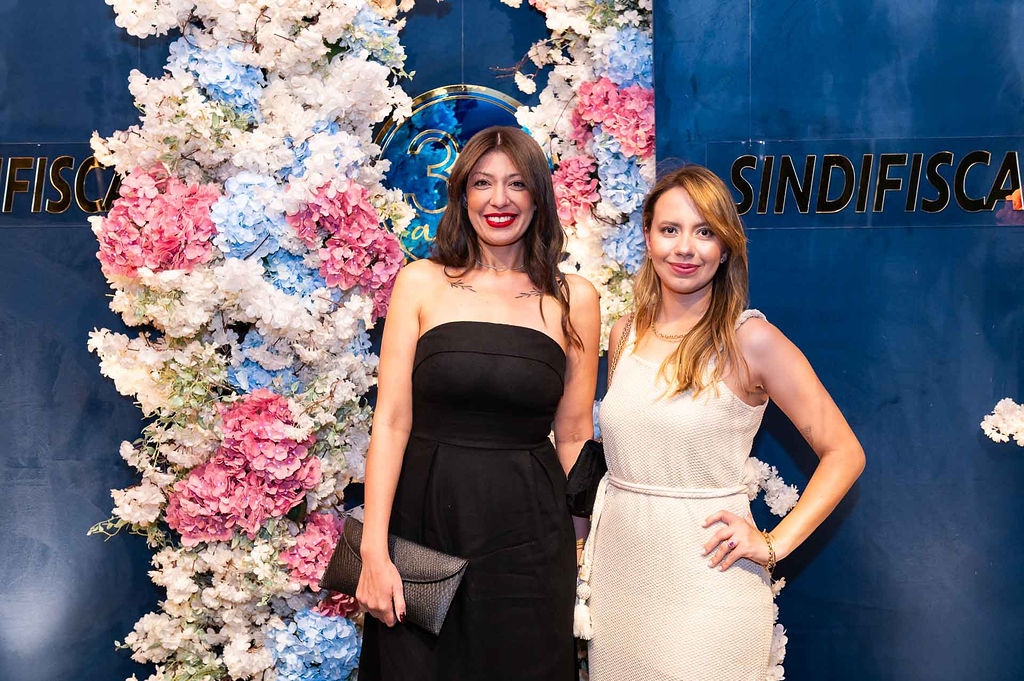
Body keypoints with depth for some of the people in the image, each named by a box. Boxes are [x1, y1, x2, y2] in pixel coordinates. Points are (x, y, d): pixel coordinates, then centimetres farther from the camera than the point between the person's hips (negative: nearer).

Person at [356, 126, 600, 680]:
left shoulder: (574, 300, 3)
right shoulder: (422, 283, 0)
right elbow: (392, 420, -5)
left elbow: (574, 437, 7)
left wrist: (578, 545, 7)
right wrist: (373, 551, -10)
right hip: (423, 515, 0)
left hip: (527, 534, 1)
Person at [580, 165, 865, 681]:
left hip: (703, 577, -4)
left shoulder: (750, 340, -10)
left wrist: (775, 544, -13)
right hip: (617, 573, 5)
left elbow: (844, 453, -7)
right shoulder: (625, 333, 5)